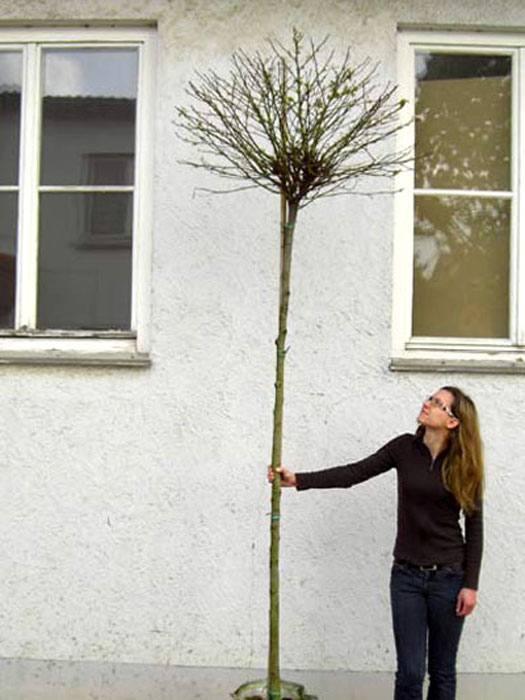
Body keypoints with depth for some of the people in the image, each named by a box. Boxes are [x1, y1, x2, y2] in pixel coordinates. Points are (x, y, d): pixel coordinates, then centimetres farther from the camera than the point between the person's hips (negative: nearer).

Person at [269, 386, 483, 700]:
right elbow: (354, 473, -6)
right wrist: (298, 480, -14)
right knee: (410, 673, 4)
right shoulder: (405, 448, -2)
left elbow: (474, 525, -2)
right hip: (407, 575, 1)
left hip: (449, 577, -1)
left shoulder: (465, 464, -6)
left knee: (442, 671, 12)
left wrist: (471, 584, -6)